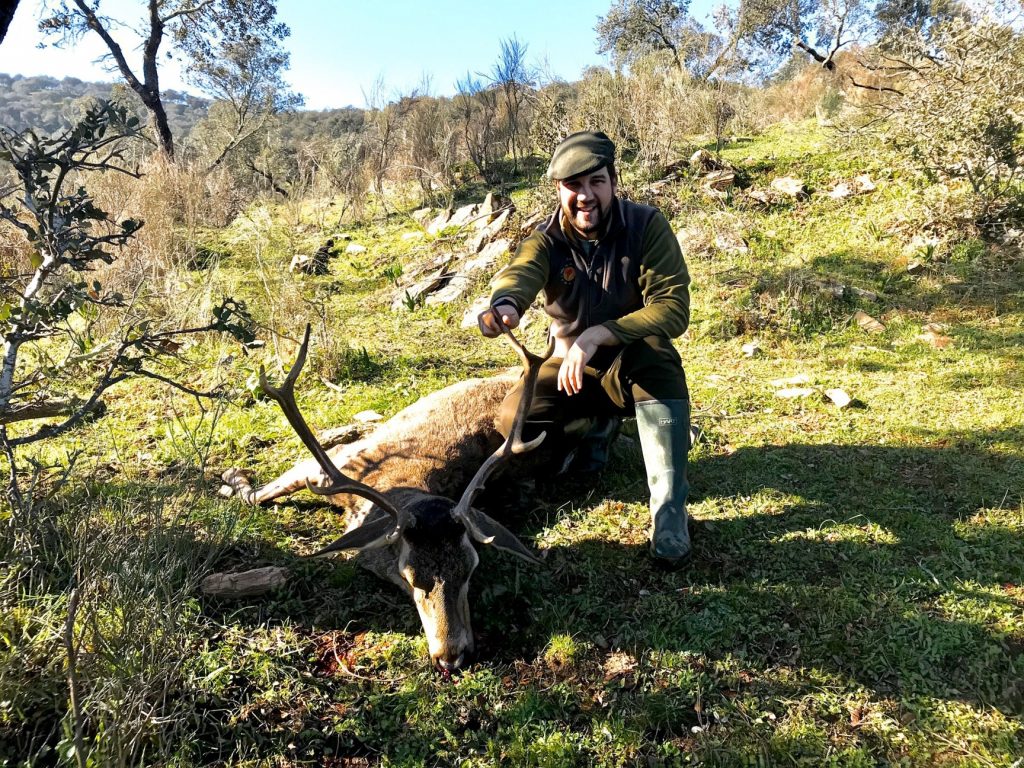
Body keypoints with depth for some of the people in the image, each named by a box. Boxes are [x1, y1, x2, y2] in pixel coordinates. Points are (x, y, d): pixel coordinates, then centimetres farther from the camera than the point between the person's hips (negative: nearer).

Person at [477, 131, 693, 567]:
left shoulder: (646, 225, -17)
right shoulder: (546, 240, -12)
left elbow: (674, 309, -27)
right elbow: (519, 273, -36)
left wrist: (599, 335, -40)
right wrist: (503, 305, -62)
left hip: (634, 362, -2)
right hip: (572, 363, 3)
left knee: (656, 358, -38)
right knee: (514, 421, -20)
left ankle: (669, 515, -31)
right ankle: (600, 419, 11)